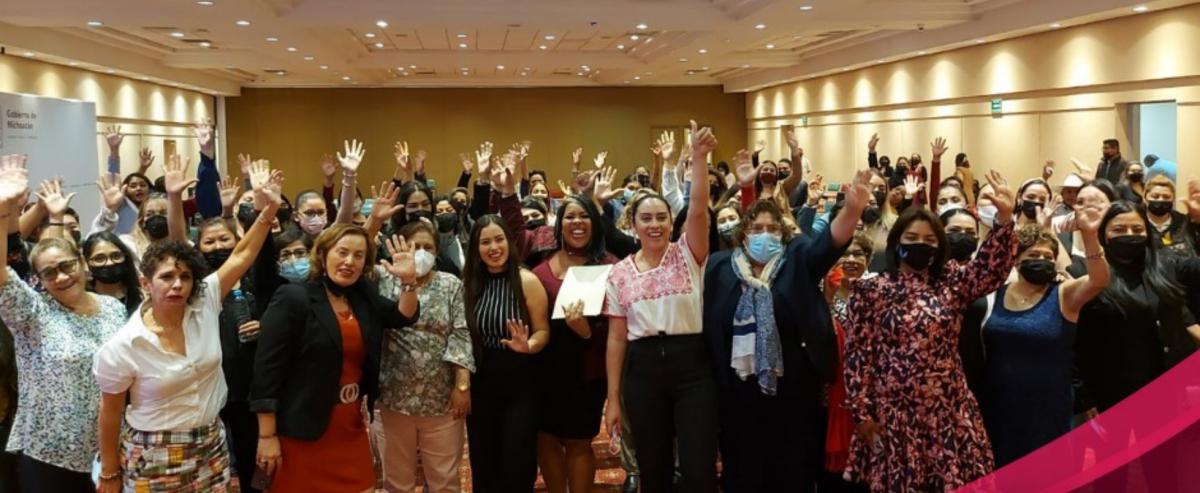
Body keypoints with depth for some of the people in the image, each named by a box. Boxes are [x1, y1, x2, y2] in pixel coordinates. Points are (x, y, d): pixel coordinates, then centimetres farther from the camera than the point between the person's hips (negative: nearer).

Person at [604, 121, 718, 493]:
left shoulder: (687, 256, 1)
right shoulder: (620, 273, 6)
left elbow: (698, 210, -17)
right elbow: (616, 338, 7)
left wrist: (699, 158, -28)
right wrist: (613, 397, 5)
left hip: (692, 365, -2)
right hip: (643, 370, 2)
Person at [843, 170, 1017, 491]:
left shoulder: (951, 283, 8)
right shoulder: (872, 291, -1)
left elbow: (991, 268, -7)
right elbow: (858, 355, -3)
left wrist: (1004, 218, -21)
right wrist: (861, 412, -7)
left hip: (949, 412, 3)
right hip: (895, 414, -2)